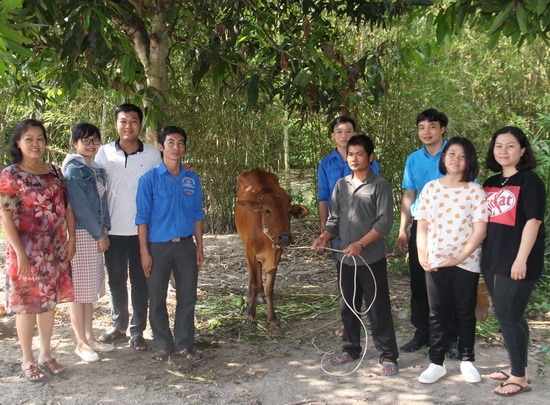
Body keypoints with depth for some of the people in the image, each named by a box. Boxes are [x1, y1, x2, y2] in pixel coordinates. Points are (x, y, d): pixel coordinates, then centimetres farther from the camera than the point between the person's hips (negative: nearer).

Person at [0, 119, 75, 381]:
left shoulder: (55, 173, 7)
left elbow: (67, 208, 10)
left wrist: (71, 239, 3)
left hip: (55, 251, 5)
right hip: (27, 252, -5)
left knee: (49, 302, 12)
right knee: (27, 304, 5)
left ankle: (45, 354, 27)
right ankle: (27, 360, 19)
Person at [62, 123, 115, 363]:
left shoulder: (97, 170, 13)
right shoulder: (73, 170, -12)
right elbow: (80, 207, -16)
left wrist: (104, 230, 3)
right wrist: (99, 235, -13)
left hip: (96, 234, 8)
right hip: (80, 235, -8)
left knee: (90, 289, 14)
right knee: (79, 289, 0)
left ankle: (89, 337, 24)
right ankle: (81, 343, 9)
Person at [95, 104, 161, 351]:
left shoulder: (152, 155, -1)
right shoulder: (104, 153, 0)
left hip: (142, 230, -1)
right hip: (113, 230, 1)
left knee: (140, 282, 7)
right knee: (116, 280, 12)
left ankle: (137, 331, 18)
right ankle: (119, 325, 28)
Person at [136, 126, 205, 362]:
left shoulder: (192, 179, 5)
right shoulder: (149, 179, -5)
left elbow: (197, 215, 9)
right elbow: (142, 217, -5)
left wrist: (199, 247, 5)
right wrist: (144, 251, -10)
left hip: (186, 245, 3)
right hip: (158, 246, -3)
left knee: (187, 296, 7)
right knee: (157, 299, 6)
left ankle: (184, 344, 20)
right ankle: (163, 345, 21)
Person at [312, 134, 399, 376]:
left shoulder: (380, 185, -6)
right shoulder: (341, 185, 10)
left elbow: (385, 222, -13)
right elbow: (335, 218, 13)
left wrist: (360, 244, -21)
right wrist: (324, 237, -6)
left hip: (372, 258, -5)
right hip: (345, 258, 5)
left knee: (378, 308, -1)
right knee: (348, 307, 14)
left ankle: (388, 356, 9)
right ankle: (351, 349, 29)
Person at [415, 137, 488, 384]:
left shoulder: (476, 191, -3)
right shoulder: (430, 188, 4)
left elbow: (480, 231, -9)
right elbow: (422, 226, 4)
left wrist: (459, 257, -17)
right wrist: (422, 255, -9)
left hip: (466, 263, -2)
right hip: (435, 263, 2)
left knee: (465, 313, 10)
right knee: (437, 314, 9)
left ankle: (467, 361, 25)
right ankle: (436, 363, 18)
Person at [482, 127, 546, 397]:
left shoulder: (530, 181, -8)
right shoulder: (491, 183, 13)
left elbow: (533, 221, -15)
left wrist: (521, 259, -20)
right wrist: (484, 255, 14)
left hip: (515, 262, -7)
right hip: (492, 260, 7)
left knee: (509, 317, -4)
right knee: (508, 316, 15)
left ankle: (520, 378, 9)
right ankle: (517, 368, 28)